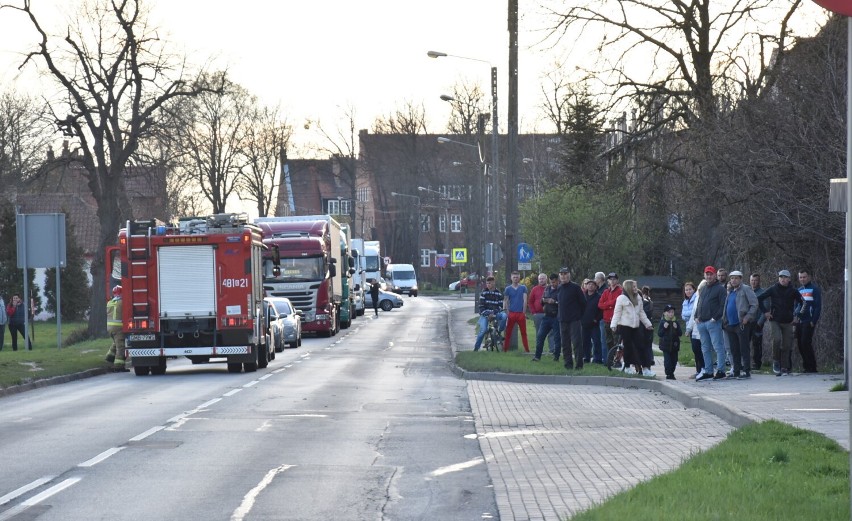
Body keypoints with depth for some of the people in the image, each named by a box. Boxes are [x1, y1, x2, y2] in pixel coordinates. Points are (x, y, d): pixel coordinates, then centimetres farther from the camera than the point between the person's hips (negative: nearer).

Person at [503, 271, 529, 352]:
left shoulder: (523, 288, 6)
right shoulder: (508, 289, 6)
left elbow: (525, 300, 3)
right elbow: (505, 301, 7)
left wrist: (524, 312, -3)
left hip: (521, 313, 0)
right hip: (511, 313, 0)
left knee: (523, 332, 4)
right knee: (508, 332, 0)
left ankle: (527, 349, 6)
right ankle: (505, 349, 1)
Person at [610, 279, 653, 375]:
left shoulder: (638, 298, 14)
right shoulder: (621, 298, -5)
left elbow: (641, 313, 22)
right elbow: (617, 313, -7)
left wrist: (647, 323, 22)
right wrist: (613, 324, -16)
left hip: (635, 327, 5)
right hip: (624, 326, -5)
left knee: (639, 346, -2)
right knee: (628, 346, 0)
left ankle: (639, 367, -3)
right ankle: (627, 367, 12)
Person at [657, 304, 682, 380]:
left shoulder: (676, 322, 6)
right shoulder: (662, 322, -1)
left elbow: (680, 334, 3)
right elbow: (659, 334, -5)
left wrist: (676, 328, -14)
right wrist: (664, 328, -18)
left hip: (674, 345, 3)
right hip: (666, 345, -3)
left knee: (674, 360, 7)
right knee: (667, 360, -7)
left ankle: (672, 373, 19)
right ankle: (668, 374, -3)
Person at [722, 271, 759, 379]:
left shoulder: (746, 289, -4)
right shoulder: (730, 291, 19)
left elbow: (754, 304, -10)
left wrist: (747, 317, -16)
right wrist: (724, 319, 14)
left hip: (742, 324, -8)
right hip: (730, 324, 8)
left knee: (744, 349, -7)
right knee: (734, 350, 10)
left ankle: (747, 371, -6)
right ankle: (736, 371, 15)